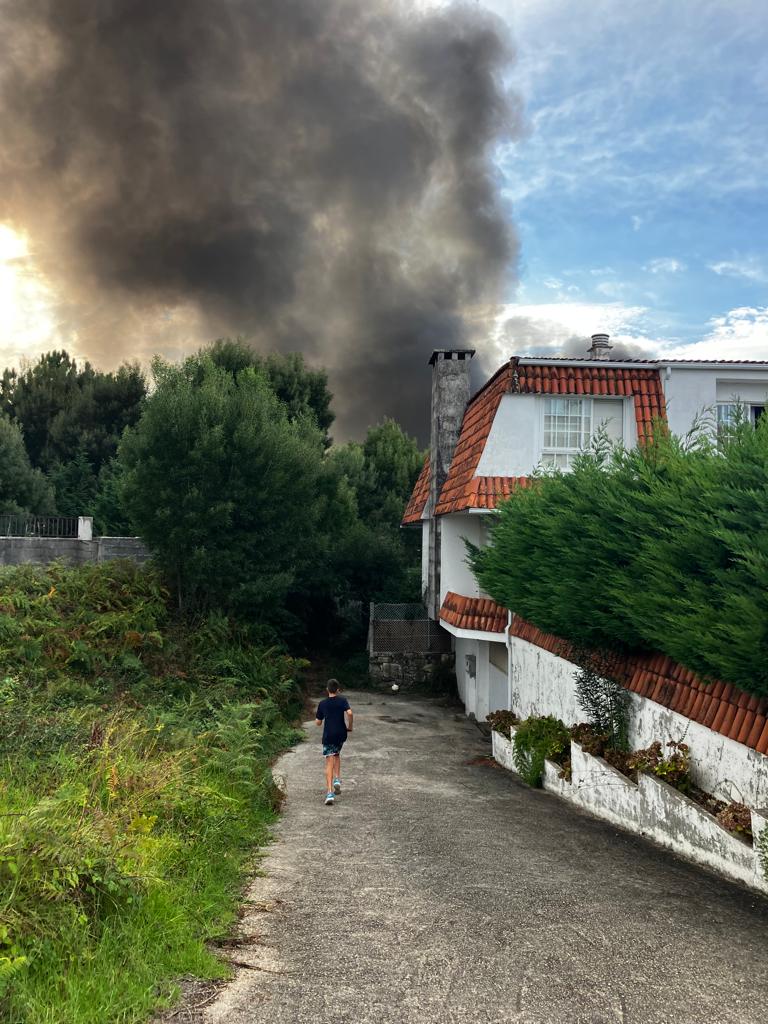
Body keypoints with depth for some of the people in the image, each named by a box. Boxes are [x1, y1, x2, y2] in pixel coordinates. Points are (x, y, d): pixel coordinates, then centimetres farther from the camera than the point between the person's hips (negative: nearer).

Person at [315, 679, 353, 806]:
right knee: (337, 755, 28)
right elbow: (349, 713, -18)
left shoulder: (322, 704, 2)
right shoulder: (343, 700, -1)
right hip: (341, 734, 1)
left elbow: (318, 722, 6)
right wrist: (350, 726, -4)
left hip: (328, 736, -1)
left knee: (329, 763, -4)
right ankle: (337, 780, 12)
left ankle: (329, 792, -14)